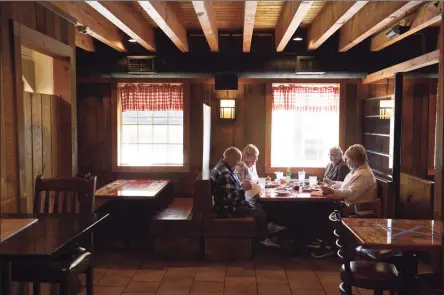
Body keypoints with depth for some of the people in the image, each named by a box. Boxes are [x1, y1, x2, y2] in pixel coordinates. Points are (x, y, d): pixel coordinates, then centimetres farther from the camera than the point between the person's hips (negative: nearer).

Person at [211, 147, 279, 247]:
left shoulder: (224, 167, 8)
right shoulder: (224, 173, -27)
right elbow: (230, 197, -30)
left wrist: (242, 185, 2)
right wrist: (244, 188, -19)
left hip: (230, 204, 11)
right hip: (227, 208, -11)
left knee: (260, 206, 13)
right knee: (261, 213, -8)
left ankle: (265, 231, 23)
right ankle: (263, 239, 11)